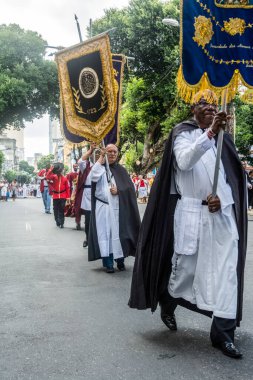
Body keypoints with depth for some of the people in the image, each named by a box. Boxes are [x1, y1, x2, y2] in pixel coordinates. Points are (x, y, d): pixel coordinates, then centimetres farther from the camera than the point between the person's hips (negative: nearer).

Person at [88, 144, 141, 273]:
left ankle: (120, 260, 11)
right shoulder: (100, 167, 9)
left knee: (118, 233, 1)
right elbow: (93, 177, -14)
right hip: (102, 206, -1)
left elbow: (130, 187, 5)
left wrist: (119, 190, -14)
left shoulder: (121, 170, 11)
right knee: (105, 233, -1)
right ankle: (108, 263, 1)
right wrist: (101, 158, -12)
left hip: (117, 207, 1)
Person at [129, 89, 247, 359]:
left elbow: (232, 176, 14)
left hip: (222, 214, 4)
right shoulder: (183, 133, 3)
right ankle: (167, 305, 34)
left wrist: (222, 198, -7)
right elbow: (184, 162, -19)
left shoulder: (223, 139, 17)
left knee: (226, 271, -3)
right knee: (185, 267, 4)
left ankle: (222, 333, 5)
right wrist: (209, 133, -30)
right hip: (191, 213, -4)